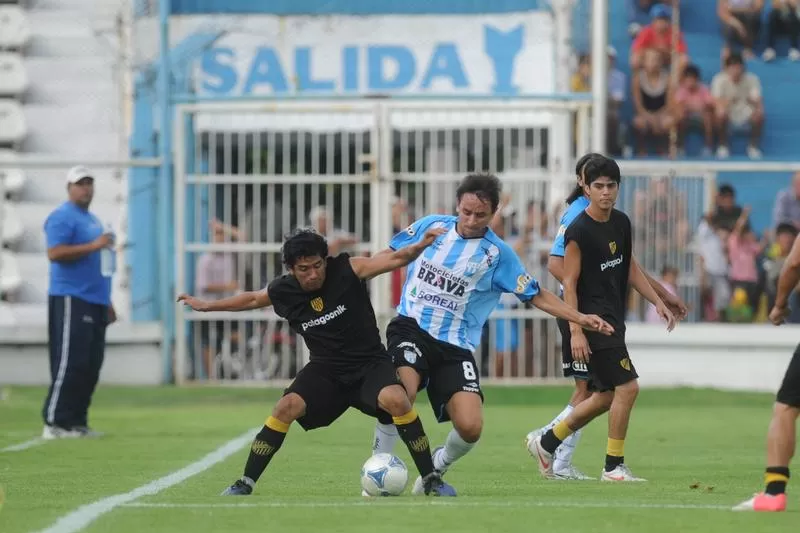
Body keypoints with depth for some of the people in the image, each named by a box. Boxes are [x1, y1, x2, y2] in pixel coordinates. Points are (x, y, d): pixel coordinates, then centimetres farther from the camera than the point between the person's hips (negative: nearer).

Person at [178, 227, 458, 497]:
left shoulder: (347, 270, -14)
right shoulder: (283, 292, -6)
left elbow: (395, 259, -19)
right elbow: (252, 299, 15)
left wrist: (420, 246, -39)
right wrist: (206, 305, 23)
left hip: (370, 363, -2)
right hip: (326, 369, 2)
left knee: (396, 400, -31)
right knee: (287, 407, -20)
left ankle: (431, 479, -19)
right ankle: (245, 483, -7)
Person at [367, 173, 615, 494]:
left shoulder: (497, 254, 0)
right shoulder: (431, 226, 3)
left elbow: (537, 296, 4)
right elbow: (389, 256, 17)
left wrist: (579, 318, -6)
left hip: (455, 347, 1)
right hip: (411, 327, -1)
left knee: (470, 428, -13)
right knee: (400, 393, -32)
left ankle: (436, 468, 20)